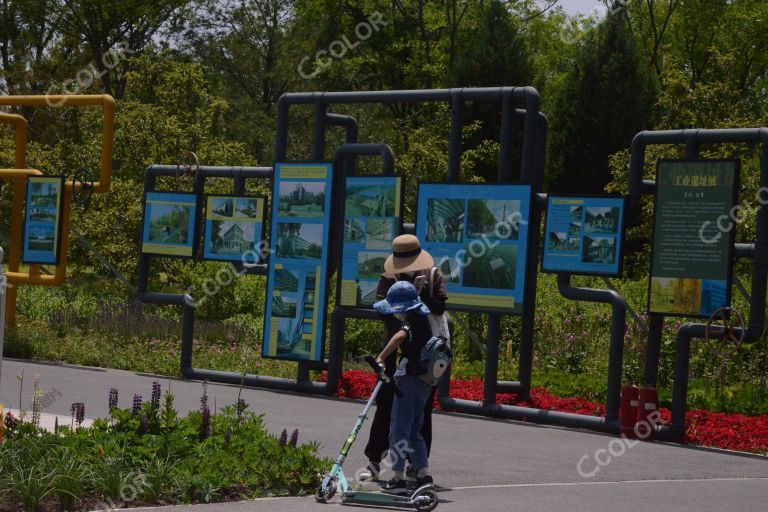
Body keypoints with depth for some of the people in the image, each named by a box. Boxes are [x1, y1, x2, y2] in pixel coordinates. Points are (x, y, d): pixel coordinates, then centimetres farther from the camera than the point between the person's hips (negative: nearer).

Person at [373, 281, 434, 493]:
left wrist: (381, 358, -40)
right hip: (425, 382, 9)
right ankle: (423, 474, 14)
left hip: (409, 380, -9)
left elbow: (400, 336, -38)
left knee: (399, 430, -3)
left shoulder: (411, 323, -16)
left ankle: (398, 478, -3)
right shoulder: (423, 320, 13)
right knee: (414, 430, 17)